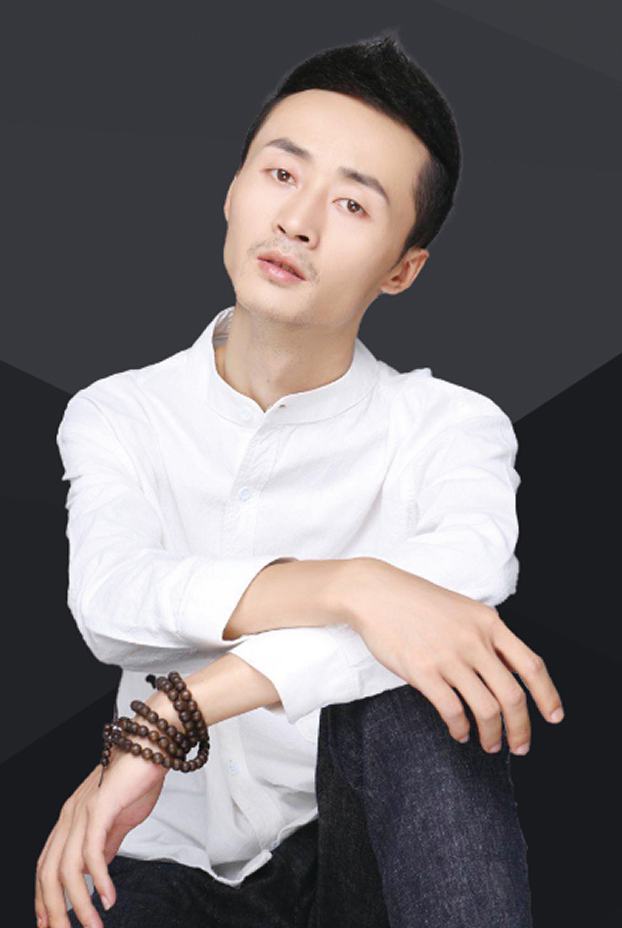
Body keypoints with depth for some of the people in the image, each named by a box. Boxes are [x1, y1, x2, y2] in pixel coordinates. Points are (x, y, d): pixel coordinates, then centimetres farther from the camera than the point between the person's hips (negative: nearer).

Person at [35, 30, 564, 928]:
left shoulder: (450, 426, -4)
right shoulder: (117, 415, 3)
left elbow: (465, 582, -27)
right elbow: (111, 604, -18)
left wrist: (169, 719, -33)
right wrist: (349, 587, -36)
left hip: (364, 853, -1)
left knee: (416, 682, -33)